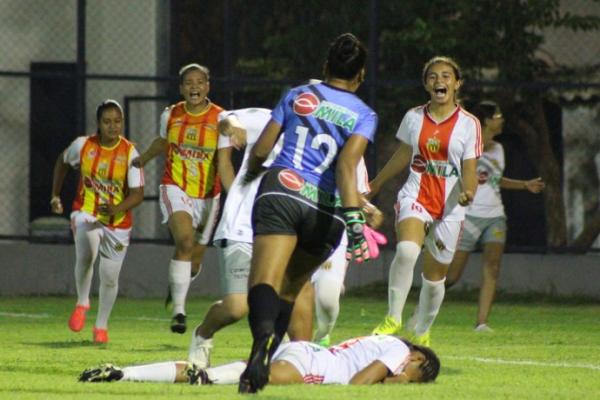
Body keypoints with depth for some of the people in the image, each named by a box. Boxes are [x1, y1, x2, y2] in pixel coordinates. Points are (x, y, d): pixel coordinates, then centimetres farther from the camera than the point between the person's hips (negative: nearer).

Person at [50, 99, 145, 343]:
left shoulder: (130, 153, -13)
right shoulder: (83, 145, -8)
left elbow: (138, 193, -16)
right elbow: (63, 161, 15)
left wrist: (116, 209, -35)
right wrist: (55, 195, 14)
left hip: (118, 222, 1)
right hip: (86, 213, -1)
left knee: (109, 278, 8)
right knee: (86, 253, -32)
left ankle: (101, 325, 33)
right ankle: (82, 303, -8)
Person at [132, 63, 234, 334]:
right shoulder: (170, 116, -2)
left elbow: (224, 165, -12)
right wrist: (143, 159, 36)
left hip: (207, 196, 1)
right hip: (176, 189, -1)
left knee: (194, 261, 11)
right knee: (185, 241, -27)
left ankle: (176, 286, 48)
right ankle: (178, 310, -24)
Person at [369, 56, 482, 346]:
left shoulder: (468, 124, -3)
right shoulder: (414, 117, 4)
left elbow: (469, 170, -5)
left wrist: (468, 191, -28)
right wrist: (376, 183, 32)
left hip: (449, 206, 0)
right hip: (415, 196, 0)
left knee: (435, 274, 7)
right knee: (406, 250, -29)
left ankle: (421, 333, 30)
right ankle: (393, 318, -16)